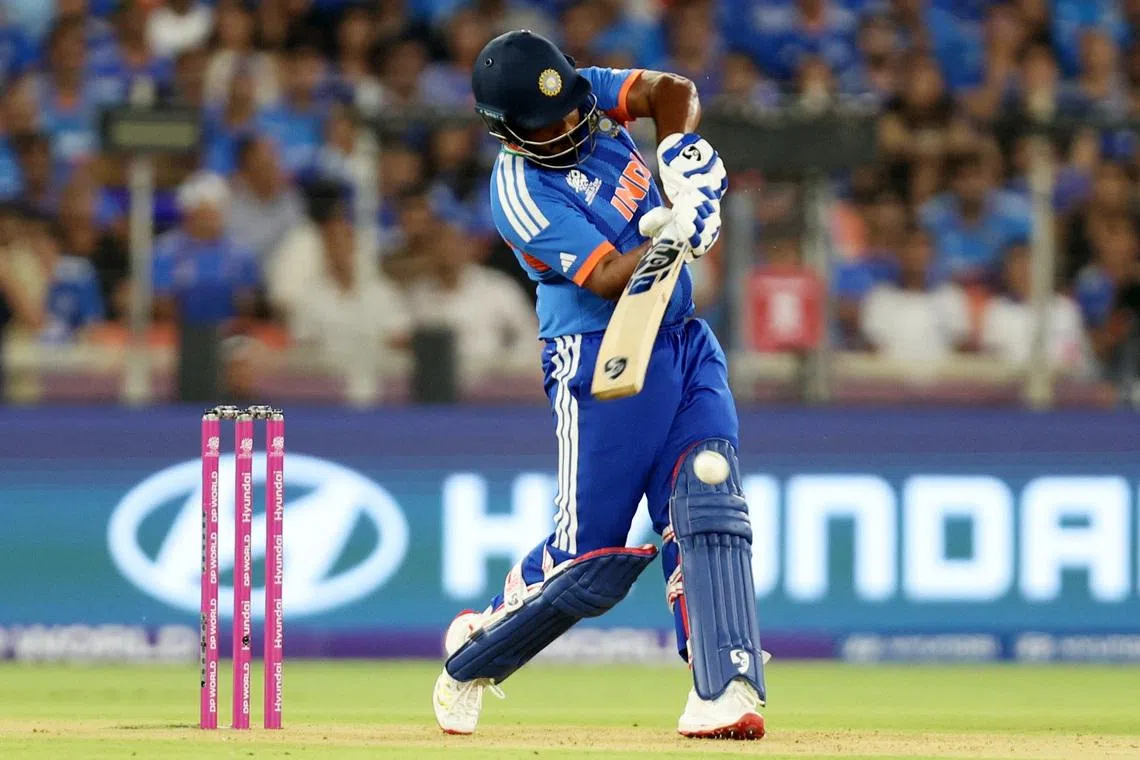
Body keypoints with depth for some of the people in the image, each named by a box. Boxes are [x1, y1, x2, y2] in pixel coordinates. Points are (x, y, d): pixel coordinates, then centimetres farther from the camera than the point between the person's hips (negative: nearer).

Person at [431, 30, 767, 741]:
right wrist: (674, 229, -34)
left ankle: (725, 691, -19)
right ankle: (472, 656, 24)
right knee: (588, 558, -1)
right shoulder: (521, 194, -19)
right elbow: (611, 280, -23)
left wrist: (680, 152, -21)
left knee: (708, 507, -12)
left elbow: (674, 91, -5)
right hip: (602, 359, -6)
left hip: (686, 344, 6)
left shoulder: (586, 95, 2)